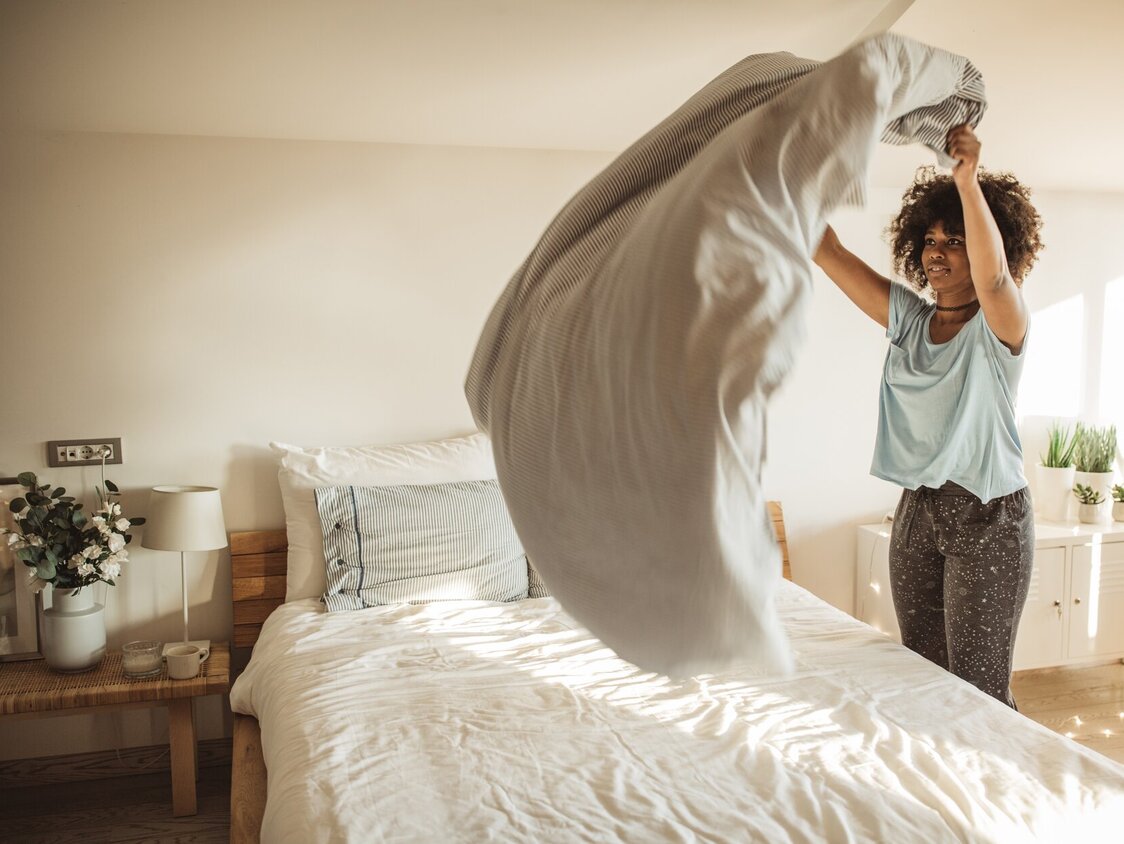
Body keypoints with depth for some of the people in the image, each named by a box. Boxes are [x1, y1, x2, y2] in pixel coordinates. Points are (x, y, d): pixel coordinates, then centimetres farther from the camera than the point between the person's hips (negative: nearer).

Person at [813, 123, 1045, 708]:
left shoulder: (1000, 325, -6)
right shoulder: (908, 318, 8)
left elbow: (993, 273, -31)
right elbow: (827, 252, 1)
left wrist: (967, 178, -37)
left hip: (987, 517, -5)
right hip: (917, 512, 6)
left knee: (979, 690, -3)